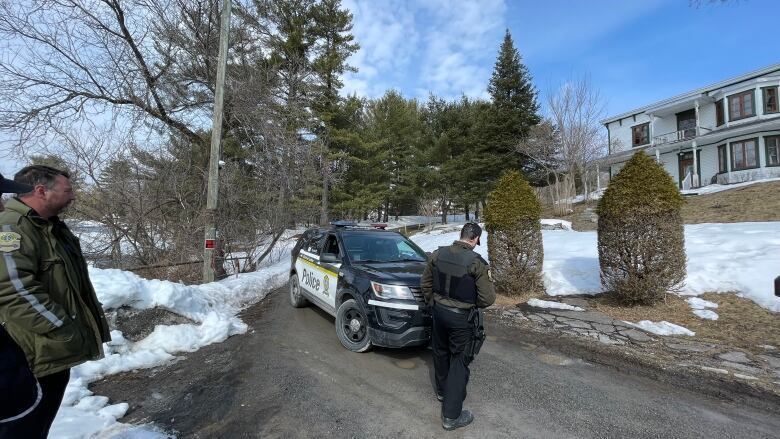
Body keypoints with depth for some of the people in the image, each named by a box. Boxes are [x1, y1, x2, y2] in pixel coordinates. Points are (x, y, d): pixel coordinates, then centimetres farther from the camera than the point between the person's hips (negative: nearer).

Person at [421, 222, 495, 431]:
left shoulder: (438, 254, -6)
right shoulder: (477, 262, -21)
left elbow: (426, 283, 4)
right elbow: (488, 298, -16)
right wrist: (473, 304, 4)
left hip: (439, 311, 5)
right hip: (461, 318, -5)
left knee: (441, 353, 24)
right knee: (459, 361, 7)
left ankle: (442, 391, 45)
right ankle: (451, 415, 14)